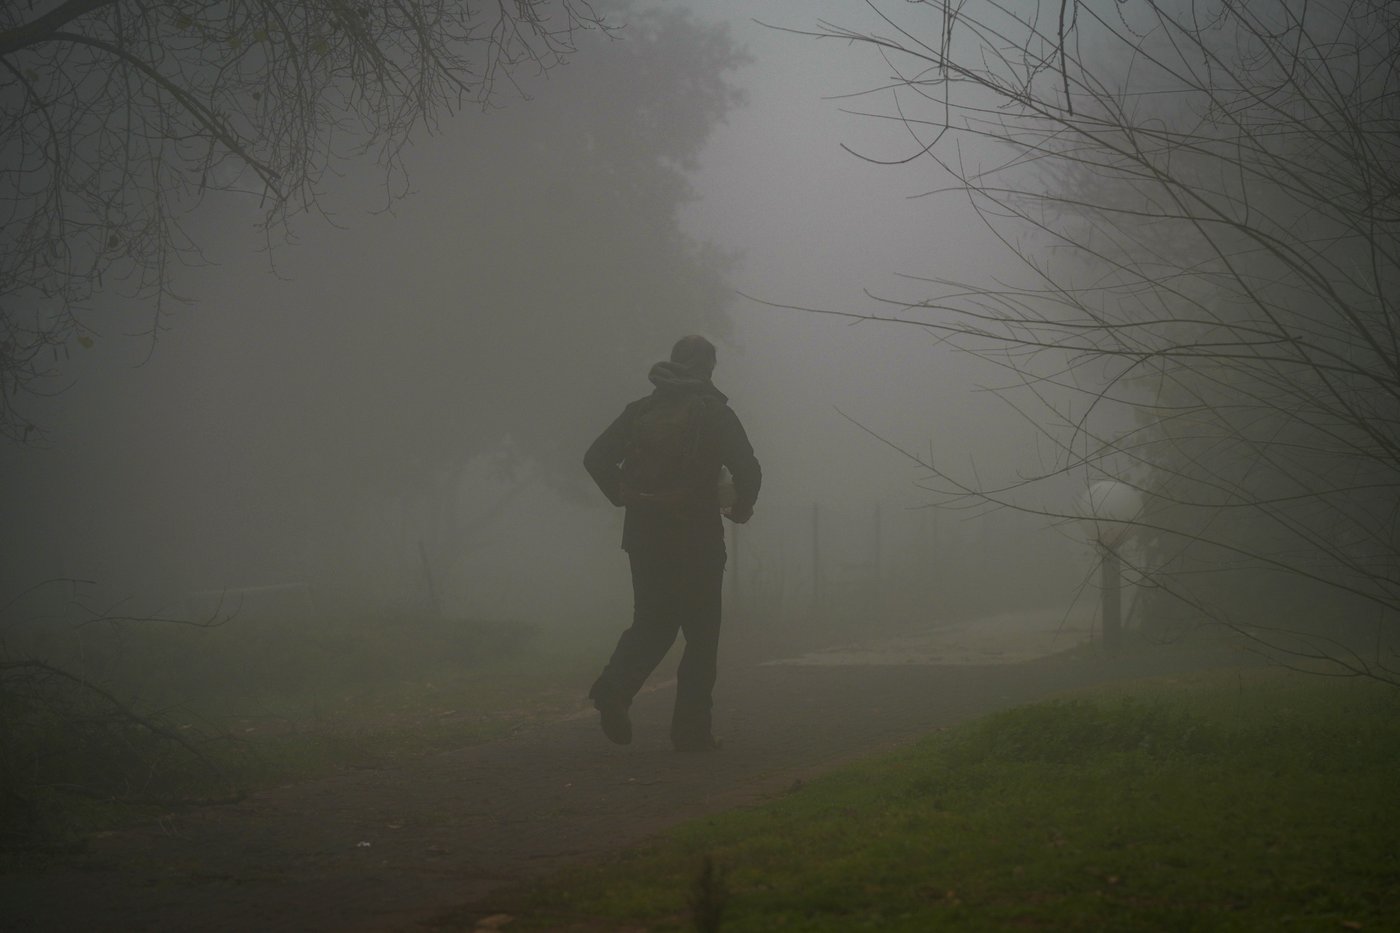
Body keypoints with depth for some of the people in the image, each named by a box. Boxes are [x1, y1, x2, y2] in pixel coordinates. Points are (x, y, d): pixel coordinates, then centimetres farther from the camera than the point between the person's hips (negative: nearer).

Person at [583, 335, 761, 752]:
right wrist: (741, 507, 6)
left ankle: (614, 687, -13)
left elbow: (596, 458, 4)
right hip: (698, 540, -4)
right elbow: (748, 470, -12)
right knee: (701, 635, 5)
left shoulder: (640, 411, 7)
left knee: (652, 624, 13)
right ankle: (691, 729, 3)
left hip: (646, 539, 4)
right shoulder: (716, 414, -4)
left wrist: (623, 498, 16)